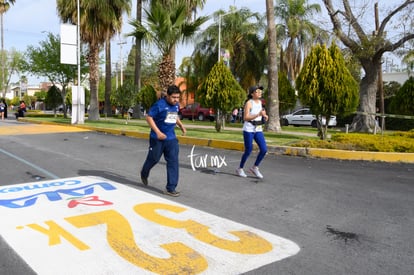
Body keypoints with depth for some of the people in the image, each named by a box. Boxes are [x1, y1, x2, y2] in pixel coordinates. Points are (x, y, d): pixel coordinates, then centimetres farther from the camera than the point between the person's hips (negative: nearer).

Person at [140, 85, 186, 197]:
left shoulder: (176, 105, 4)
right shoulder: (159, 104, -17)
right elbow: (149, 117, -16)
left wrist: (181, 125, 7)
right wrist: (158, 132, -23)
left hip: (171, 138, 5)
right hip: (157, 138, -5)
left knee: (173, 161, -4)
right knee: (154, 159, 12)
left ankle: (171, 188, 2)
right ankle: (144, 174, 45)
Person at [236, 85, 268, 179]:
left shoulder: (260, 102, 9)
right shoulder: (248, 103, -11)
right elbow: (245, 118, -18)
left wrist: (265, 116, 1)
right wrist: (259, 114, -26)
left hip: (258, 130, 6)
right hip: (248, 129, -6)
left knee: (264, 150, -6)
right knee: (248, 151, -2)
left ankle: (255, 167, 12)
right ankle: (240, 169, 19)